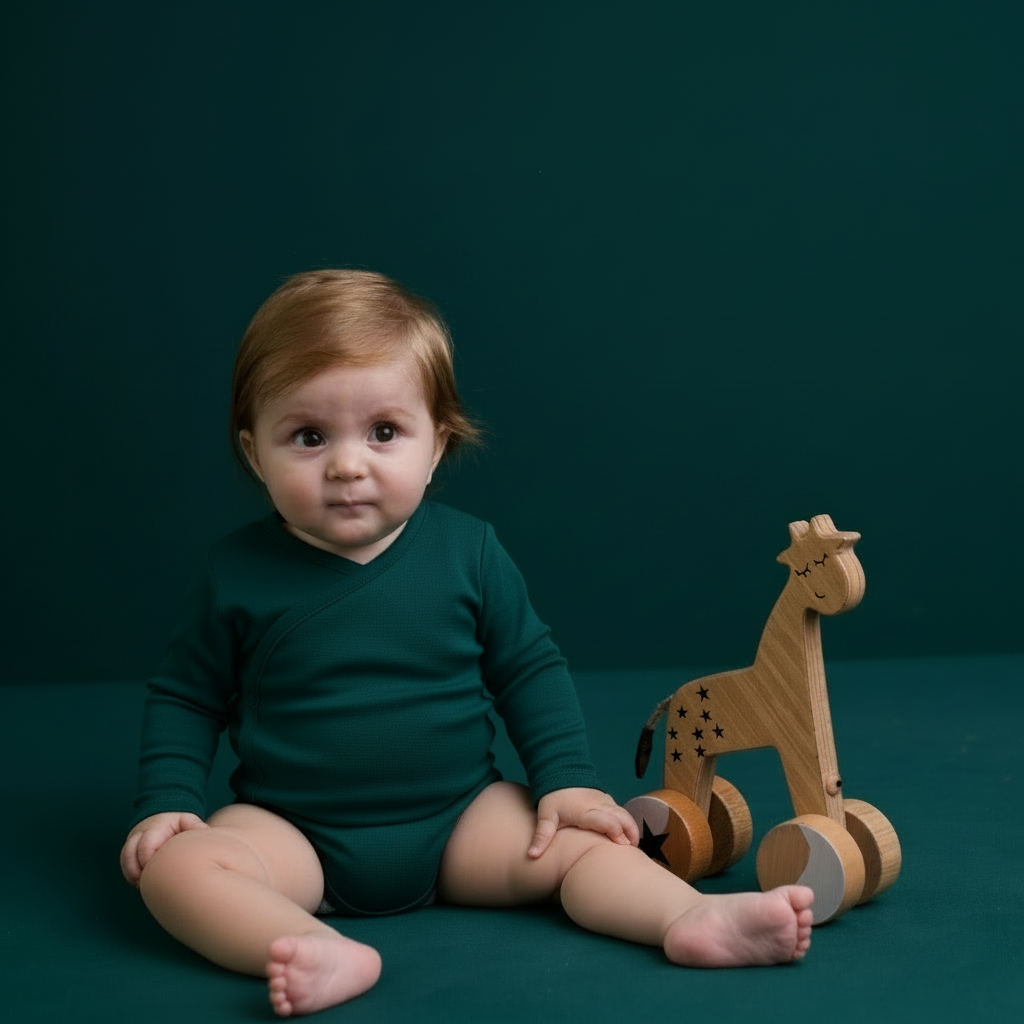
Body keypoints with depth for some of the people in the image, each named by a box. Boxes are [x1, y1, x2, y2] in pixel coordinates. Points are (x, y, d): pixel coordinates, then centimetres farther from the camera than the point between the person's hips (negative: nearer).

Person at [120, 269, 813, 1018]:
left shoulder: (467, 552, -5)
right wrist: (167, 802, -6)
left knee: (575, 839, -18)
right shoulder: (238, 573, -7)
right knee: (174, 865, -27)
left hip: (460, 817, 1)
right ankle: (325, 954, -45)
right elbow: (186, 698, 6)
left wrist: (567, 781, -2)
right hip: (295, 834, -1)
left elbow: (530, 668, 6)